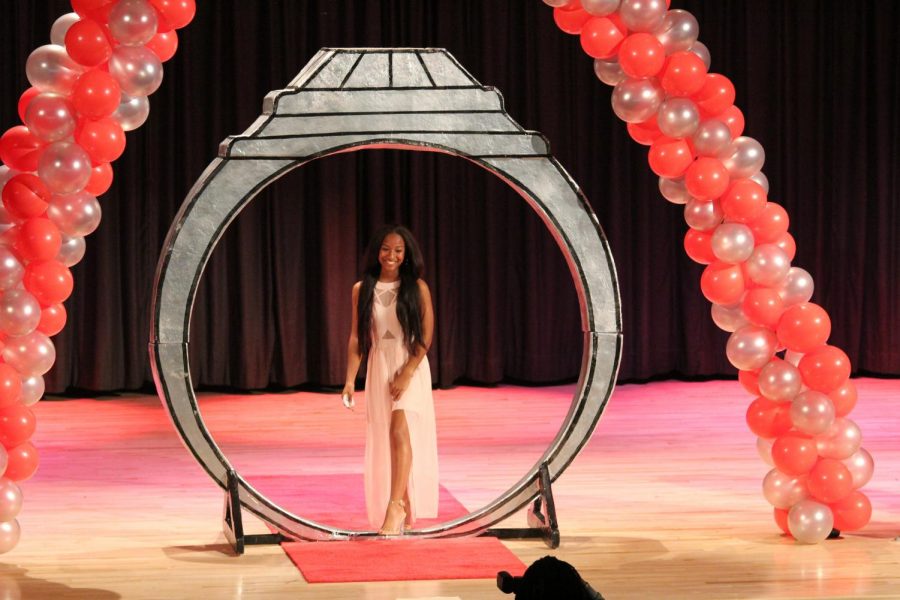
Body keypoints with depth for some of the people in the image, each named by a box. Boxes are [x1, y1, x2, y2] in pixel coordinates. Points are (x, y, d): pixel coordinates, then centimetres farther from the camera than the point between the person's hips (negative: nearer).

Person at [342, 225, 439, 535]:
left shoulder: (417, 288, -4)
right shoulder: (362, 290, 5)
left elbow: (426, 335, -6)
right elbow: (356, 337, 6)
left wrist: (407, 373, -15)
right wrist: (350, 380, -2)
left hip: (411, 369, -4)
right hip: (379, 369, 4)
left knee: (400, 432, -19)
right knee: (383, 441, 6)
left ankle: (397, 506, -22)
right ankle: (402, 512, 14)